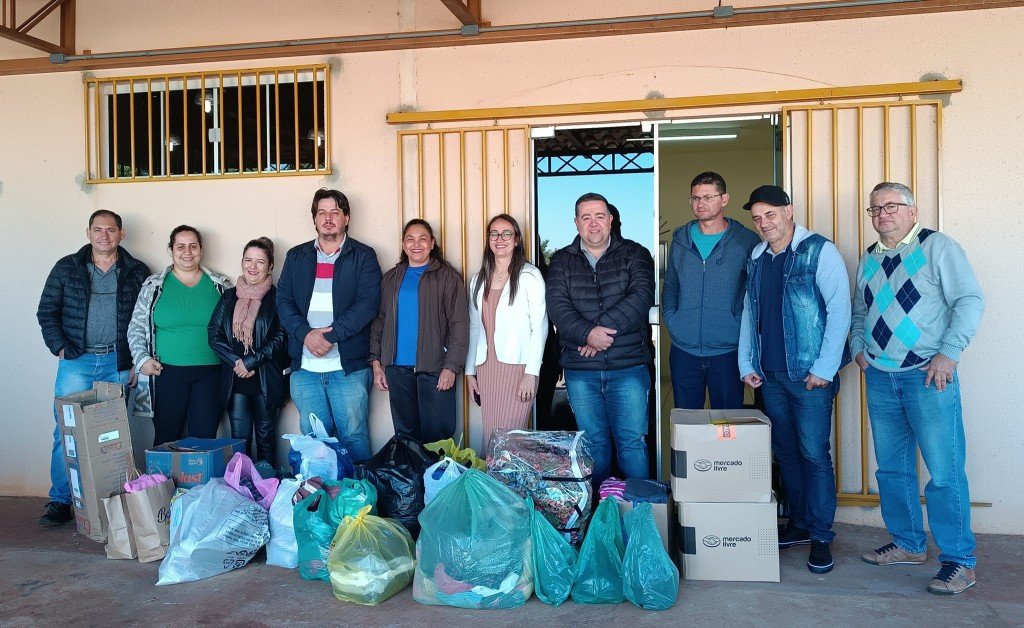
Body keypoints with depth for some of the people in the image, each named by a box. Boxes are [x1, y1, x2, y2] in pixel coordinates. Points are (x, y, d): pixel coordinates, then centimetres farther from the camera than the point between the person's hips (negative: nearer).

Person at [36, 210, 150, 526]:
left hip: (118, 364, 0)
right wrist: (60, 348, -4)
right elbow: (46, 312, 7)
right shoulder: (66, 268, 6)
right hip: (76, 361, 1)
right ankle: (61, 500, 10)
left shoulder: (138, 273, 4)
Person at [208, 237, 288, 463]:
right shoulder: (229, 297, 10)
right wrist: (236, 362, -9)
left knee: (266, 437, 7)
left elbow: (280, 337, -7)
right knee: (239, 439, 4)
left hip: (266, 379, -2)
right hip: (234, 380, 3)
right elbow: (214, 334, 5)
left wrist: (251, 362, -13)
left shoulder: (276, 298, 0)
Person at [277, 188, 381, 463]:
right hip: (305, 367, 3)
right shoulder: (296, 257, 13)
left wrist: (330, 336, -16)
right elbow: (283, 301, 6)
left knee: (354, 436, 2)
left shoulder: (363, 256, 3)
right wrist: (306, 334, -12)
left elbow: (368, 303, -8)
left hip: (349, 366, -3)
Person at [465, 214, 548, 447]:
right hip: (486, 367, 5)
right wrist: (470, 371, 12)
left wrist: (531, 373, -12)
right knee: (490, 435, 4)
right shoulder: (478, 280, 14)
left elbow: (539, 326, -6)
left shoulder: (529, 275, -3)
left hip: (518, 367, -4)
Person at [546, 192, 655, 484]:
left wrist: (602, 328, -18)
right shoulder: (562, 261, 9)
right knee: (593, 442, 11)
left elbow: (641, 297, -11)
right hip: (580, 369, 2)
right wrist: (588, 333, -21)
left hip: (629, 365, -1)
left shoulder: (634, 254, 5)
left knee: (632, 441, 0)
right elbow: (557, 306, -5)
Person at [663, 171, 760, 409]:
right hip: (683, 350, 3)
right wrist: (670, 318, 4)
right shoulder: (680, 238, 8)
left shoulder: (746, 241, -2)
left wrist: (744, 327, -7)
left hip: (728, 351, -3)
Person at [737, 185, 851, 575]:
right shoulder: (756, 259, 12)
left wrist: (824, 368, -14)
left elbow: (839, 310, -10)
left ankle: (821, 536, 10)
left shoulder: (819, 251, -6)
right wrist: (747, 364, 11)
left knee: (814, 454, -2)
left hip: (809, 375, -6)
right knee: (785, 451, 12)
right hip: (770, 375, 6)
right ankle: (798, 524, 26)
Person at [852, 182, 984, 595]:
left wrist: (948, 353, -16)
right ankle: (908, 545, 26)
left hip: (927, 375, -6)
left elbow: (970, 300, -10)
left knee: (944, 472, -4)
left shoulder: (938, 247, -4)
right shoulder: (869, 259, 15)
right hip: (879, 377, 6)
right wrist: (858, 348, 8)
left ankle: (959, 561, 7)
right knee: (892, 469, 12)